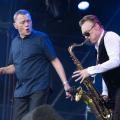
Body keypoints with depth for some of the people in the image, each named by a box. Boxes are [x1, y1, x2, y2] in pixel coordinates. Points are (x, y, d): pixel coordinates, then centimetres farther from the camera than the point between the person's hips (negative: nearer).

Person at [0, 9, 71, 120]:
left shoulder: (41, 38, -3)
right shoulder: (14, 42, 14)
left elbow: (55, 61, -6)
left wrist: (65, 83, -14)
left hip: (39, 88, -6)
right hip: (20, 90, 6)